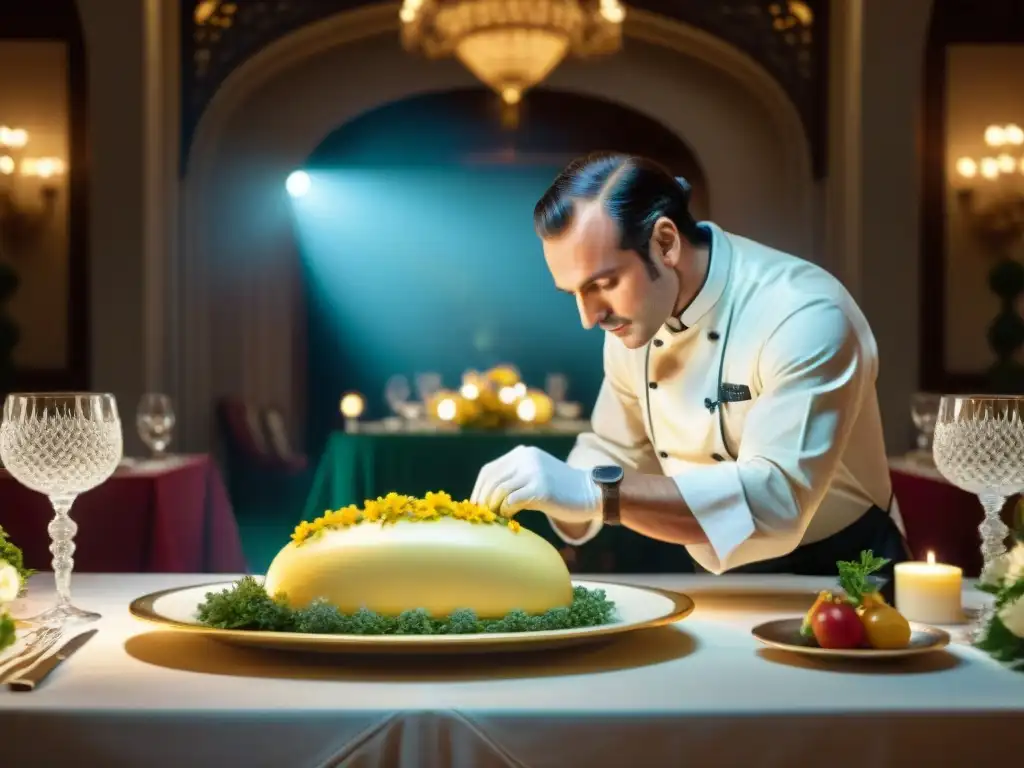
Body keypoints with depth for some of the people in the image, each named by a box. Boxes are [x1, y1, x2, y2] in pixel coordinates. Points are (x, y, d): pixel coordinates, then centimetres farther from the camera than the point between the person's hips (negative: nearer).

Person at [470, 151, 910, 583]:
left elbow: (777, 500, -30)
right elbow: (615, 452, 11)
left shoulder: (806, 316, -22)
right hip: (722, 586, 5)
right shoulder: (634, 315, 0)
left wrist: (596, 493, -36)